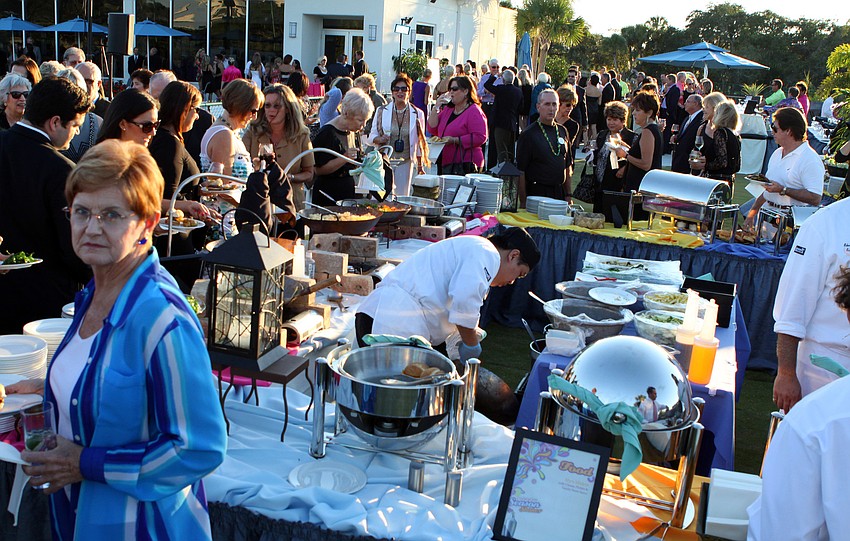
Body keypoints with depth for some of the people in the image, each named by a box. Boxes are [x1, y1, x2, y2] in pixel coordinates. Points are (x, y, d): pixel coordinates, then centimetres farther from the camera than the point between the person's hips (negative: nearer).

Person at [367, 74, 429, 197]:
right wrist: (379, 139, -14)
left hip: (406, 162, 0)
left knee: (402, 195, 2)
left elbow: (419, 141, 10)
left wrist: (420, 165, 10)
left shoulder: (417, 114, 5)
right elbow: (370, 137, 9)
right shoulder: (381, 111, 6)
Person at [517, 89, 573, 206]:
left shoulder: (563, 132, 11)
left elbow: (568, 165, 17)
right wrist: (523, 202, -12)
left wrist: (569, 195, 12)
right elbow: (520, 171, -9)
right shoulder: (528, 134, -7)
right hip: (536, 194, -5)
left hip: (560, 193, 5)